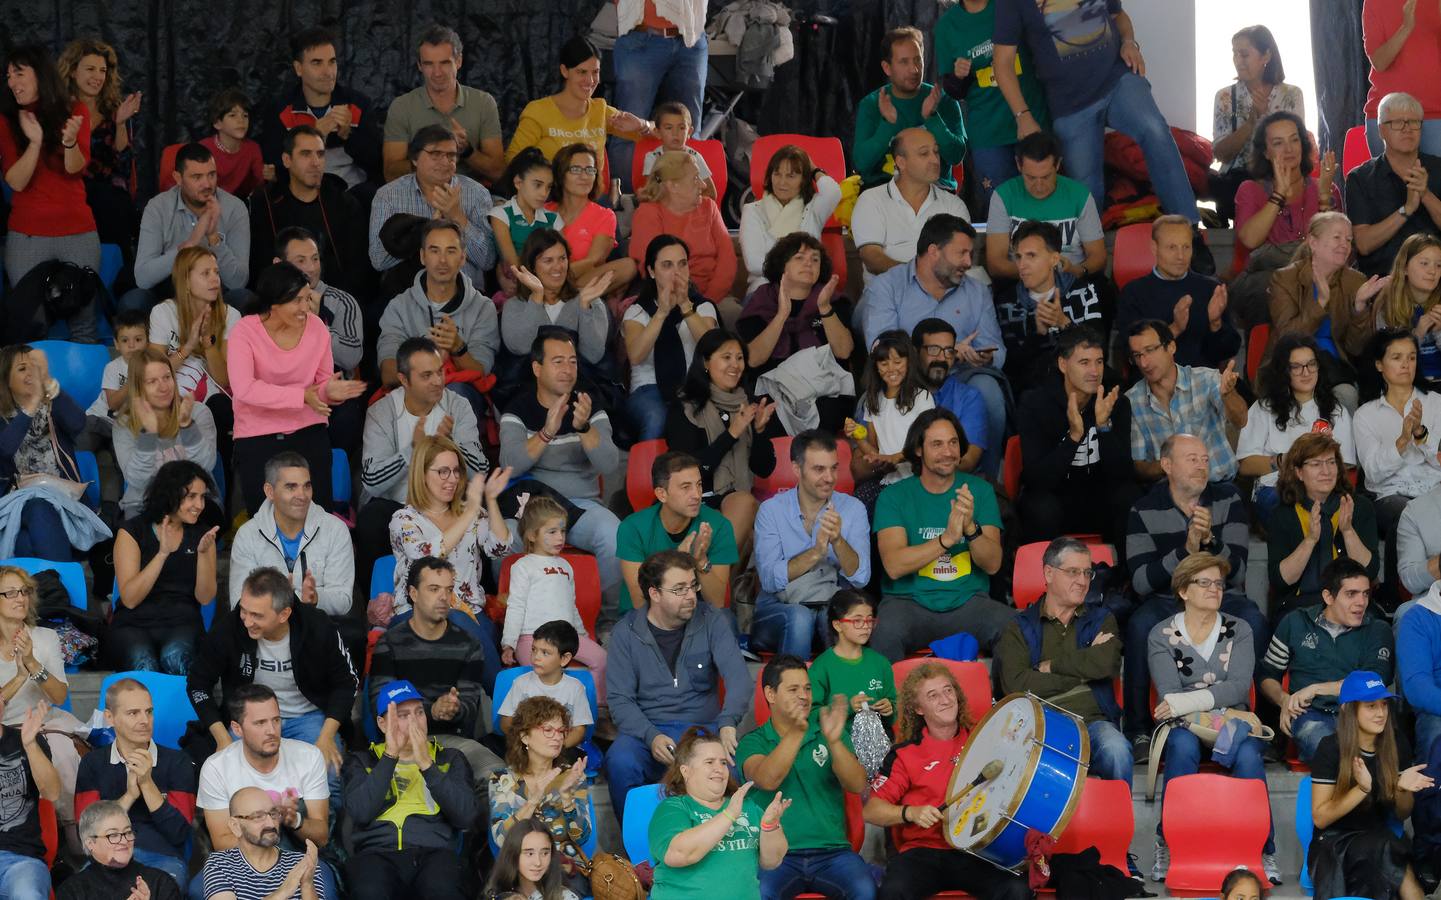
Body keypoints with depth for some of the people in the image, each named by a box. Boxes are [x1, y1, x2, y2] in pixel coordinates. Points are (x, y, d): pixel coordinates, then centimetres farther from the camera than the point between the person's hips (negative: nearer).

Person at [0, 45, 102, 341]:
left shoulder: (74, 112, 4)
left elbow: (76, 168, -7)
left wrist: (70, 141, -27)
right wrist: (35, 142, -22)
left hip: (78, 231, 0)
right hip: (26, 236, 0)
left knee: (83, 323, -2)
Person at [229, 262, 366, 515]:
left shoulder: (317, 327, -1)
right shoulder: (246, 331, -12)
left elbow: (322, 383, 7)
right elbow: (243, 388, -25)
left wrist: (330, 391, -19)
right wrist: (302, 396, -25)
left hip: (308, 430, 3)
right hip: (257, 435, -3)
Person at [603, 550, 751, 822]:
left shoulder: (711, 622, 3)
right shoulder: (626, 632, 2)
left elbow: (738, 676, -10)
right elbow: (620, 699, -2)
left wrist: (727, 723, -31)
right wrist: (651, 737, -21)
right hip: (645, 730, 0)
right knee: (620, 763, -34)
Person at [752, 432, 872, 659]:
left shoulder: (853, 509, 4)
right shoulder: (771, 510, 0)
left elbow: (861, 578, -6)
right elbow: (770, 579, -12)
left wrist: (837, 541, -23)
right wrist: (816, 552, -24)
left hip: (834, 606, 1)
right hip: (779, 607, -1)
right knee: (799, 618, -35)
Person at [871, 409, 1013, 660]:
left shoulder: (979, 490, 8)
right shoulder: (894, 497, 1)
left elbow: (993, 564, -1)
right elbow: (894, 566, -13)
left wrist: (971, 528, -19)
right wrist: (947, 538, -22)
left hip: (969, 601, 2)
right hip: (909, 601, -2)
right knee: (887, 632, -35)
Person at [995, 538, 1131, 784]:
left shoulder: (1101, 620, 19)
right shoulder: (1019, 628, 13)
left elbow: (1107, 663, -4)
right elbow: (1015, 684, -6)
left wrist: (1050, 665, 0)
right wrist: (1083, 672, -1)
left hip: (1092, 721, 2)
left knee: (1116, 749, -32)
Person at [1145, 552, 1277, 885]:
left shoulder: (1238, 630, 9)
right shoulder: (1161, 635, 5)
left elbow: (1239, 686, -7)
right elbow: (1169, 695, -8)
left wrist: (1189, 702, -22)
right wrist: (1216, 712, -24)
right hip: (1182, 726, -1)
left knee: (1248, 754, -33)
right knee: (1183, 745, -37)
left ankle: (1262, 850, -25)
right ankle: (1168, 845, -27)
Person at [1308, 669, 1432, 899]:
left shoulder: (1396, 743, 4)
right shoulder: (1332, 748, -8)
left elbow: (1402, 815, 12)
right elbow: (1320, 818, -9)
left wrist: (1402, 789, -11)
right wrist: (1362, 789, -21)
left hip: (1378, 841, 4)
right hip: (1333, 845, -3)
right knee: (1385, 849, -34)